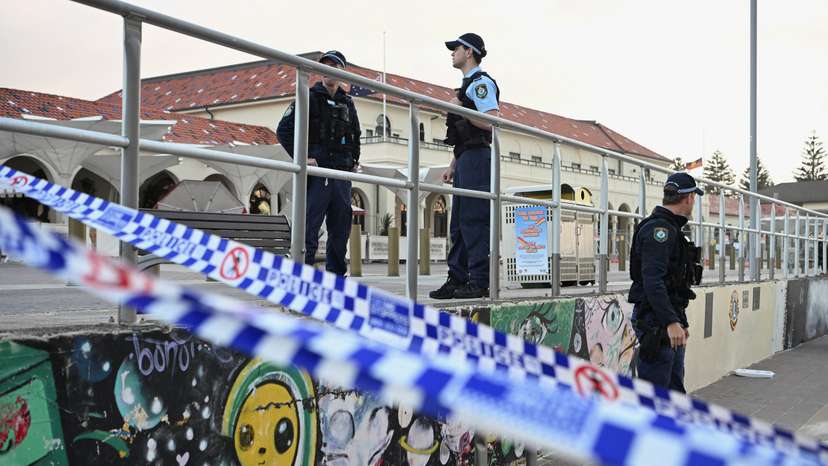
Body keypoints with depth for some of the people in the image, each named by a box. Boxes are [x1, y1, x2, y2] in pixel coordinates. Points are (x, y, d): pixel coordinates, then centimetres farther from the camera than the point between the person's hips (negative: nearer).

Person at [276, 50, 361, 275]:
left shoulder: (347, 103, 17)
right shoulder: (310, 97, 0)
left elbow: (355, 135, 31)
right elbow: (284, 129, -6)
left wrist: (354, 160, 17)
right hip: (317, 172, -6)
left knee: (341, 229, 11)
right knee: (309, 227, -8)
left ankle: (337, 275, 22)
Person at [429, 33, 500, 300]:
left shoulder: (481, 82, -5)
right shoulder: (468, 85, 25)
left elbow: (491, 122, -19)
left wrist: (459, 109, -12)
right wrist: (453, 166, 21)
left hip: (476, 158, -10)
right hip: (465, 159, 10)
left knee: (474, 220, -12)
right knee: (459, 223, 8)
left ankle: (479, 282, -10)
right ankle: (457, 280, 12)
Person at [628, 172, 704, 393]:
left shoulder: (670, 228, 19)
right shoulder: (658, 228, -15)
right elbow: (652, 281, -25)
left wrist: (681, 321, 28)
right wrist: (671, 322, -31)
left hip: (669, 320, 11)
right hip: (656, 321, -11)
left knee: (675, 388, 16)